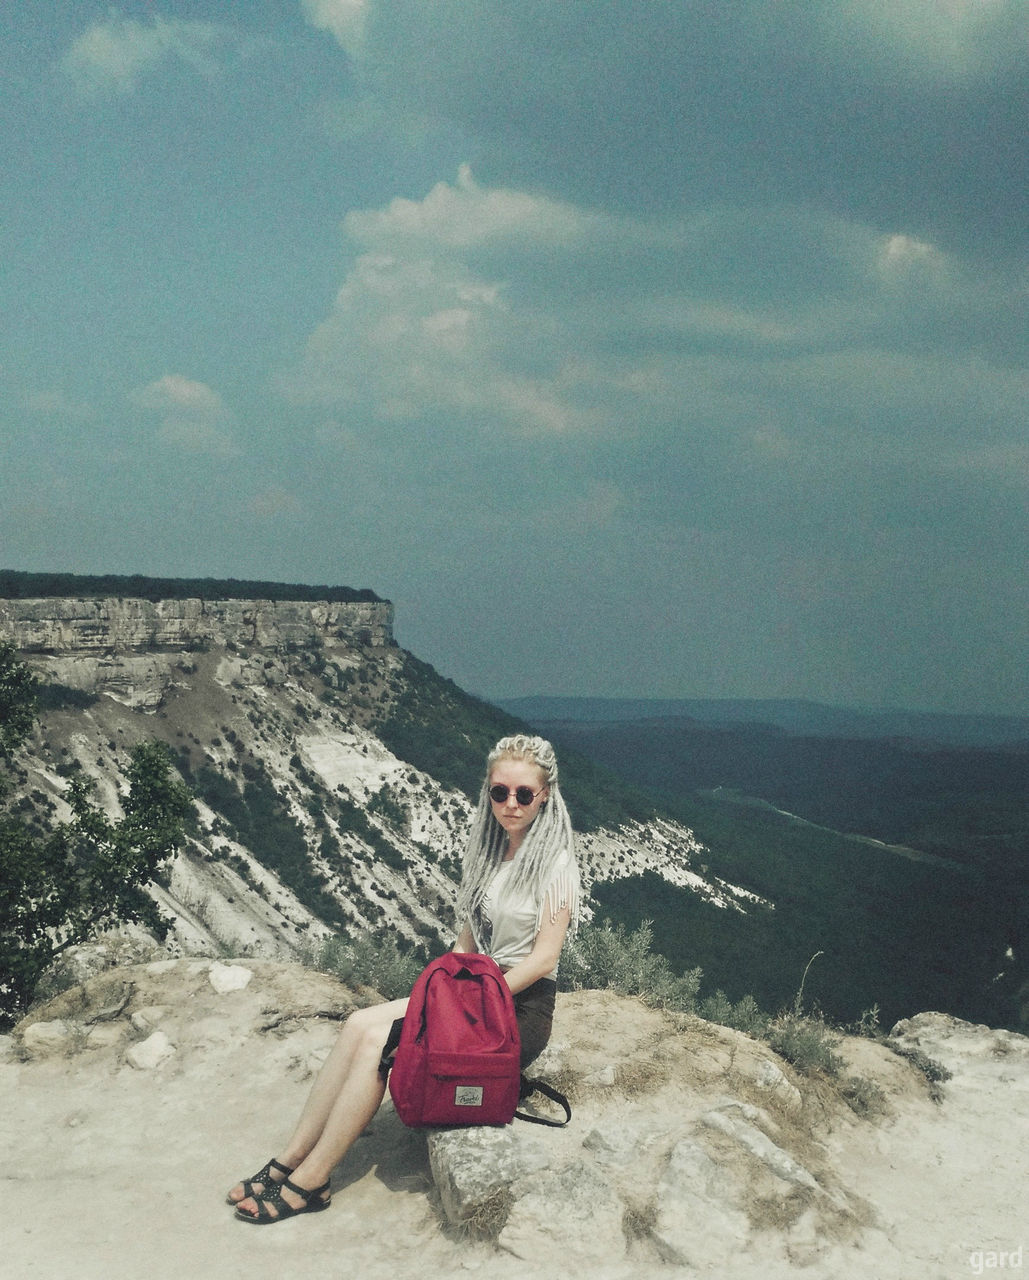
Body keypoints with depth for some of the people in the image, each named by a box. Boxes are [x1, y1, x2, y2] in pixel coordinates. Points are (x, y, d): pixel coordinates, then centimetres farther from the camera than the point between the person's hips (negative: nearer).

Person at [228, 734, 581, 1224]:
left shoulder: (554, 863, -11)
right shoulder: (489, 851, 12)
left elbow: (543, 958, -15)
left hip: (521, 1007, -7)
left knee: (376, 1039, -22)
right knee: (360, 1024, -16)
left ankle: (309, 1181, -15)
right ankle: (290, 1159, -14)